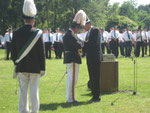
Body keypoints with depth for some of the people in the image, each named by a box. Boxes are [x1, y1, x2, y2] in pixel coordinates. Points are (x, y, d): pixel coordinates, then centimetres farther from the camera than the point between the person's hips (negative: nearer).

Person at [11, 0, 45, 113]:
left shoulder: (16, 33, -3)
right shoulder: (38, 33, -10)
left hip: (21, 67, 2)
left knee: (23, 90, 9)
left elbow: (13, 51, 3)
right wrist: (42, 68, 1)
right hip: (35, 67, -2)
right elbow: (42, 52, -7)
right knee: (34, 90, 4)